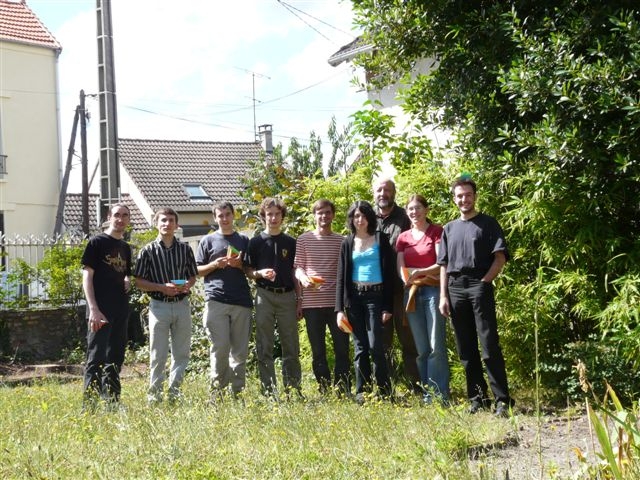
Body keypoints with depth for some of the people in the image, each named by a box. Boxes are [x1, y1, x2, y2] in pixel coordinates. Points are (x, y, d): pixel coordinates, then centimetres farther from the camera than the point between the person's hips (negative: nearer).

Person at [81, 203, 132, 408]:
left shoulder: (125, 247, 16)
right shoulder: (97, 242, -5)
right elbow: (87, 276, -10)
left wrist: (127, 282, 2)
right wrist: (93, 309, -18)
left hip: (120, 310, 7)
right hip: (101, 311, -7)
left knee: (115, 358, 13)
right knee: (96, 358, -7)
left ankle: (113, 402, 21)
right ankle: (89, 405, -5)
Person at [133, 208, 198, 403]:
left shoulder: (185, 249, 8)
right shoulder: (148, 251, -1)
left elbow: (192, 276, 14)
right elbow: (139, 281, -2)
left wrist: (186, 286, -8)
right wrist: (162, 288, -15)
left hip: (182, 305, 3)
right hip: (159, 305, -3)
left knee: (182, 353, 7)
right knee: (158, 354, 0)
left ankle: (174, 391, 18)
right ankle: (154, 394, 9)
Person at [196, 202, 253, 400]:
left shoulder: (244, 240, 16)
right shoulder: (208, 241, 13)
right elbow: (197, 270, 11)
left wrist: (240, 265, -4)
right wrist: (215, 265, -7)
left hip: (242, 301, 2)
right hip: (216, 300, -2)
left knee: (240, 349, 2)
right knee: (220, 347, -9)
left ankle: (238, 391, 7)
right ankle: (217, 390, -2)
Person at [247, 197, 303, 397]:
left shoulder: (290, 242, 12)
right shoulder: (256, 242, 6)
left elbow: (294, 273, 13)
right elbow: (248, 271, 7)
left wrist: (299, 300, 8)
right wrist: (260, 273, -15)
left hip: (287, 296, 2)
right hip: (265, 296, -2)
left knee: (291, 347, 2)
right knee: (265, 348, -1)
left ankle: (293, 389, 8)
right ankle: (269, 392, 3)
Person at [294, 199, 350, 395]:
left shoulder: (341, 241, 9)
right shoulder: (304, 239, 6)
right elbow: (297, 266, 5)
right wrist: (303, 278, -17)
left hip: (336, 302, 0)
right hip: (312, 303, 0)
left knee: (342, 348, -1)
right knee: (317, 350, 5)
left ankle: (343, 391, 5)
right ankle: (324, 391, 12)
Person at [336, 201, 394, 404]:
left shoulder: (381, 239, 4)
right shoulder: (347, 243, 11)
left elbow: (389, 272, 1)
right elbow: (341, 277, 10)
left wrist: (387, 306, -6)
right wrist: (340, 309, 1)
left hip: (375, 296, -2)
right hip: (354, 297, 3)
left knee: (375, 345, -11)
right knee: (360, 347, 3)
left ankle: (384, 392, -2)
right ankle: (362, 392, 8)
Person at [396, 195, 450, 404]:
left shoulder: (437, 232, 0)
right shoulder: (403, 237, 15)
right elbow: (400, 267, 8)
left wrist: (421, 272, -22)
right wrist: (406, 277, -14)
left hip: (433, 290, -5)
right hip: (412, 293, 5)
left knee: (436, 346, -10)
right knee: (421, 348, 5)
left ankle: (440, 395, -8)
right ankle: (427, 394, 9)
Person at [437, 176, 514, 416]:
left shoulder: (488, 224, 6)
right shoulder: (449, 229, 19)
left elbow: (500, 257, 0)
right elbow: (444, 265, 17)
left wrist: (485, 281, -11)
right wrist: (443, 296, 8)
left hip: (480, 286, -5)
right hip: (455, 288, 5)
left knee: (490, 345, -11)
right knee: (466, 349, 5)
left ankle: (502, 399, -11)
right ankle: (477, 398, 10)